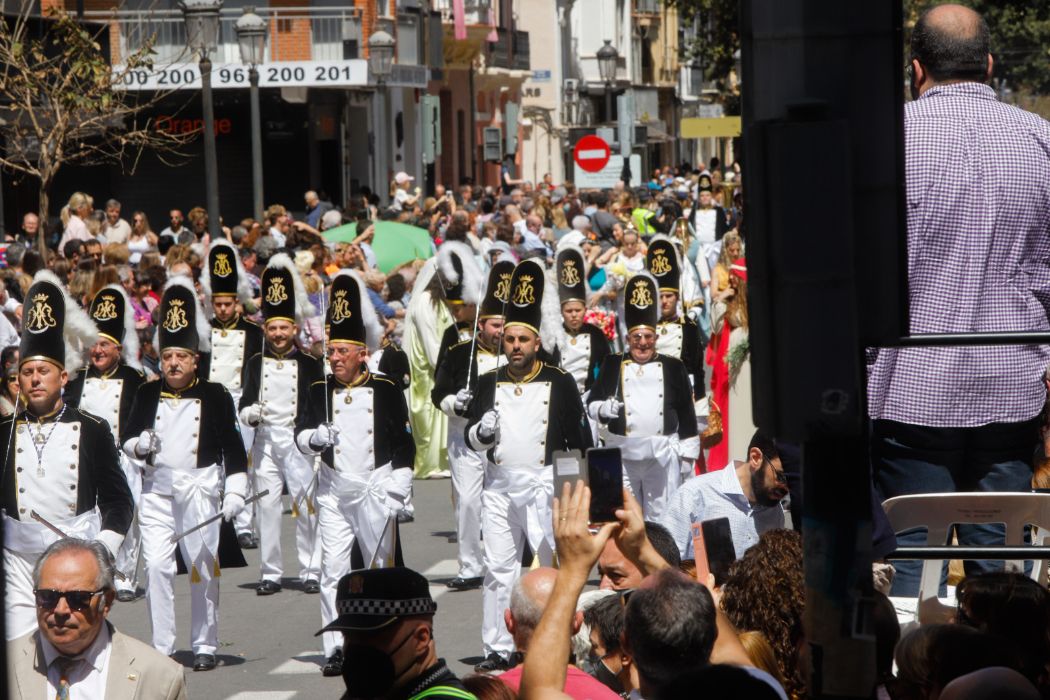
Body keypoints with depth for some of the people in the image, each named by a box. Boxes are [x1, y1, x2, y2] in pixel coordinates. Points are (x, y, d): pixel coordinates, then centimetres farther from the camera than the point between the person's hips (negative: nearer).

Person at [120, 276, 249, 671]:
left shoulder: (215, 396, 0)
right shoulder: (148, 394, 8)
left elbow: (232, 446, 1)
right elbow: (127, 437, 12)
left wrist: (235, 491, -6)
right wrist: (140, 444, -11)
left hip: (200, 489, -2)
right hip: (156, 490, 2)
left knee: (203, 568, 2)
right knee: (156, 566, -5)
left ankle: (204, 646, 10)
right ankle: (161, 648, 0)